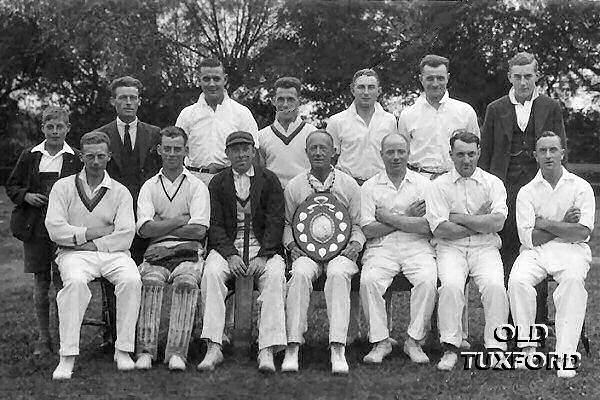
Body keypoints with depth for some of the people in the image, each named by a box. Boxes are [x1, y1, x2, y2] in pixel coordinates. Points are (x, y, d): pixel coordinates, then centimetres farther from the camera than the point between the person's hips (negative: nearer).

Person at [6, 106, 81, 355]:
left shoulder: (75, 159, 2)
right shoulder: (29, 157, 8)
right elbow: (11, 185, 13)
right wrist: (26, 196, -6)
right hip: (35, 227, 2)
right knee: (41, 282, 6)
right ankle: (43, 337, 14)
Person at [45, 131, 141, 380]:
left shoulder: (120, 192, 11)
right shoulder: (63, 187, 11)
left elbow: (125, 236, -1)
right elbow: (55, 229, -1)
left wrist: (94, 244, -10)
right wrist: (90, 233, -6)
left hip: (112, 253, 1)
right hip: (74, 254, -1)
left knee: (131, 280, -30)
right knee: (75, 281, -35)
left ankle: (123, 350, -22)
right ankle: (67, 357, -32)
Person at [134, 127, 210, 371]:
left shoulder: (197, 186, 11)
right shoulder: (149, 187, 17)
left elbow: (199, 230, -3)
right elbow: (146, 229, 1)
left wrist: (163, 225, -1)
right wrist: (181, 220, -2)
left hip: (188, 252, -1)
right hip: (157, 251, 1)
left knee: (186, 281, -33)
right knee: (151, 280, -32)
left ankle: (176, 352, -34)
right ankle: (146, 350, -31)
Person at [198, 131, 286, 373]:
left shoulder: (269, 180, 9)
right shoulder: (218, 183, 11)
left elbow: (275, 223, 1)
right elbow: (215, 225, 4)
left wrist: (262, 256, -14)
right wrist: (230, 255, -13)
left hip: (264, 247, -1)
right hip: (227, 246, 1)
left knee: (275, 275, -31)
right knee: (211, 272, -30)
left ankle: (267, 350, -34)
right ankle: (213, 348, -31)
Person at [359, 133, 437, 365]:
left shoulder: (423, 184, 10)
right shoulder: (369, 187, 10)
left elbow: (428, 226, -5)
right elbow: (368, 230, -2)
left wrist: (390, 218, -7)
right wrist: (407, 218, -3)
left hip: (417, 247, 0)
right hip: (381, 248, 0)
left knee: (428, 280, -29)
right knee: (369, 280, -29)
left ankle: (415, 341, -15)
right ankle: (380, 341, -16)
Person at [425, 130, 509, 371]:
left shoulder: (493, 183, 10)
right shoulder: (439, 186, 7)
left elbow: (497, 223, -6)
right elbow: (440, 229, -7)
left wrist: (459, 218, -7)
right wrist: (481, 223, -4)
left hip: (485, 249, 1)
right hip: (450, 249, -1)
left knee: (495, 285, -28)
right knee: (451, 284, -30)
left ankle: (495, 348, -18)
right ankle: (450, 348, -20)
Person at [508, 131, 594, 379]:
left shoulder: (580, 187, 6)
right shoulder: (527, 192, 8)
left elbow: (583, 232, -6)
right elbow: (529, 238, -3)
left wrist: (546, 223, -7)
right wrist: (563, 224, -4)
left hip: (571, 250, -1)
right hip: (535, 251, 1)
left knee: (573, 279, -34)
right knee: (518, 280, -30)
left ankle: (565, 355, -33)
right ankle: (527, 347, -18)